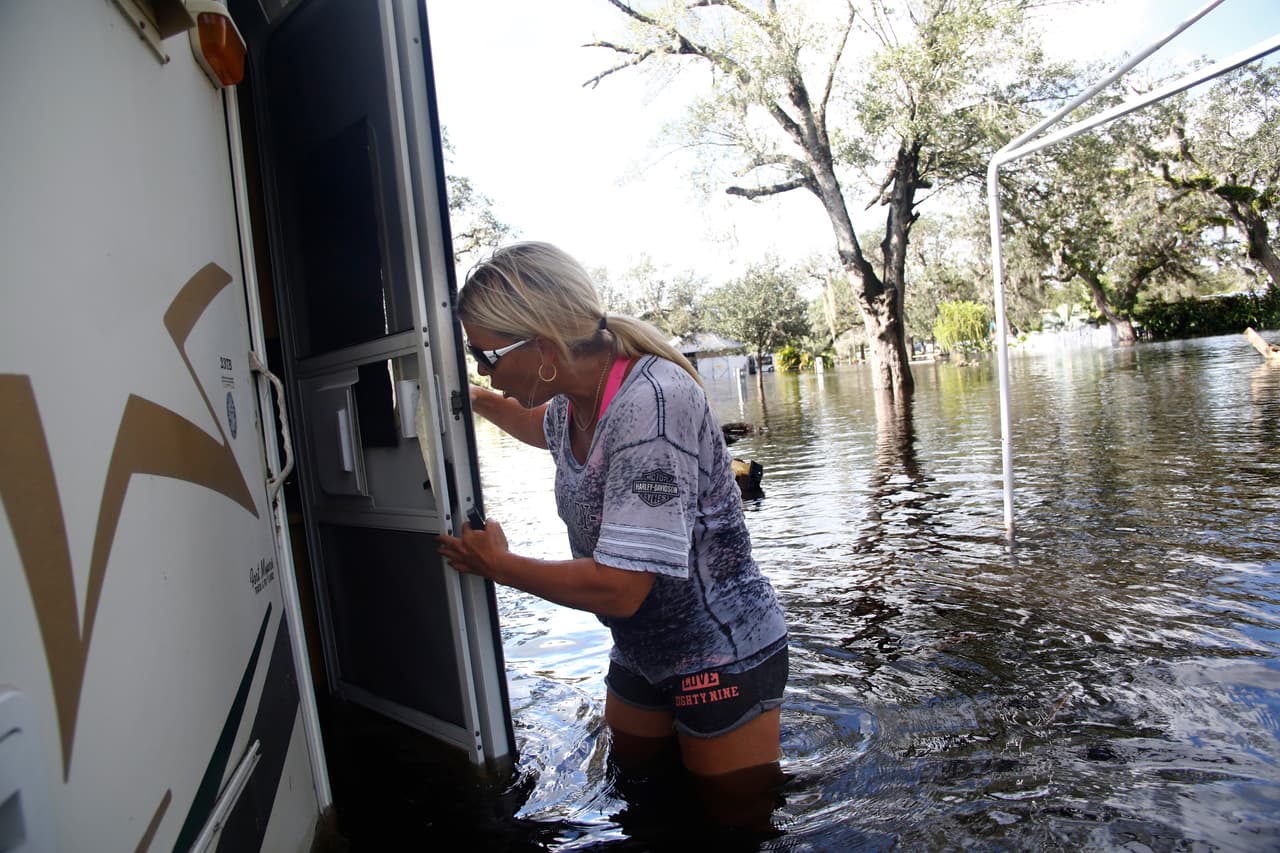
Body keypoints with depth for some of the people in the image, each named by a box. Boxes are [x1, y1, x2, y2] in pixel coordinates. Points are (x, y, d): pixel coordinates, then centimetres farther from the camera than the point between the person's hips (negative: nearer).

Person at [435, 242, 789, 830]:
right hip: (641, 650, 9)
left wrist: (498, 566, -19)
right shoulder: (571, 405, -4)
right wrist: (475, 399, 19)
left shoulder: (653, 401, -32)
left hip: (723, 655, -8)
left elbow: (618, 588, -34)